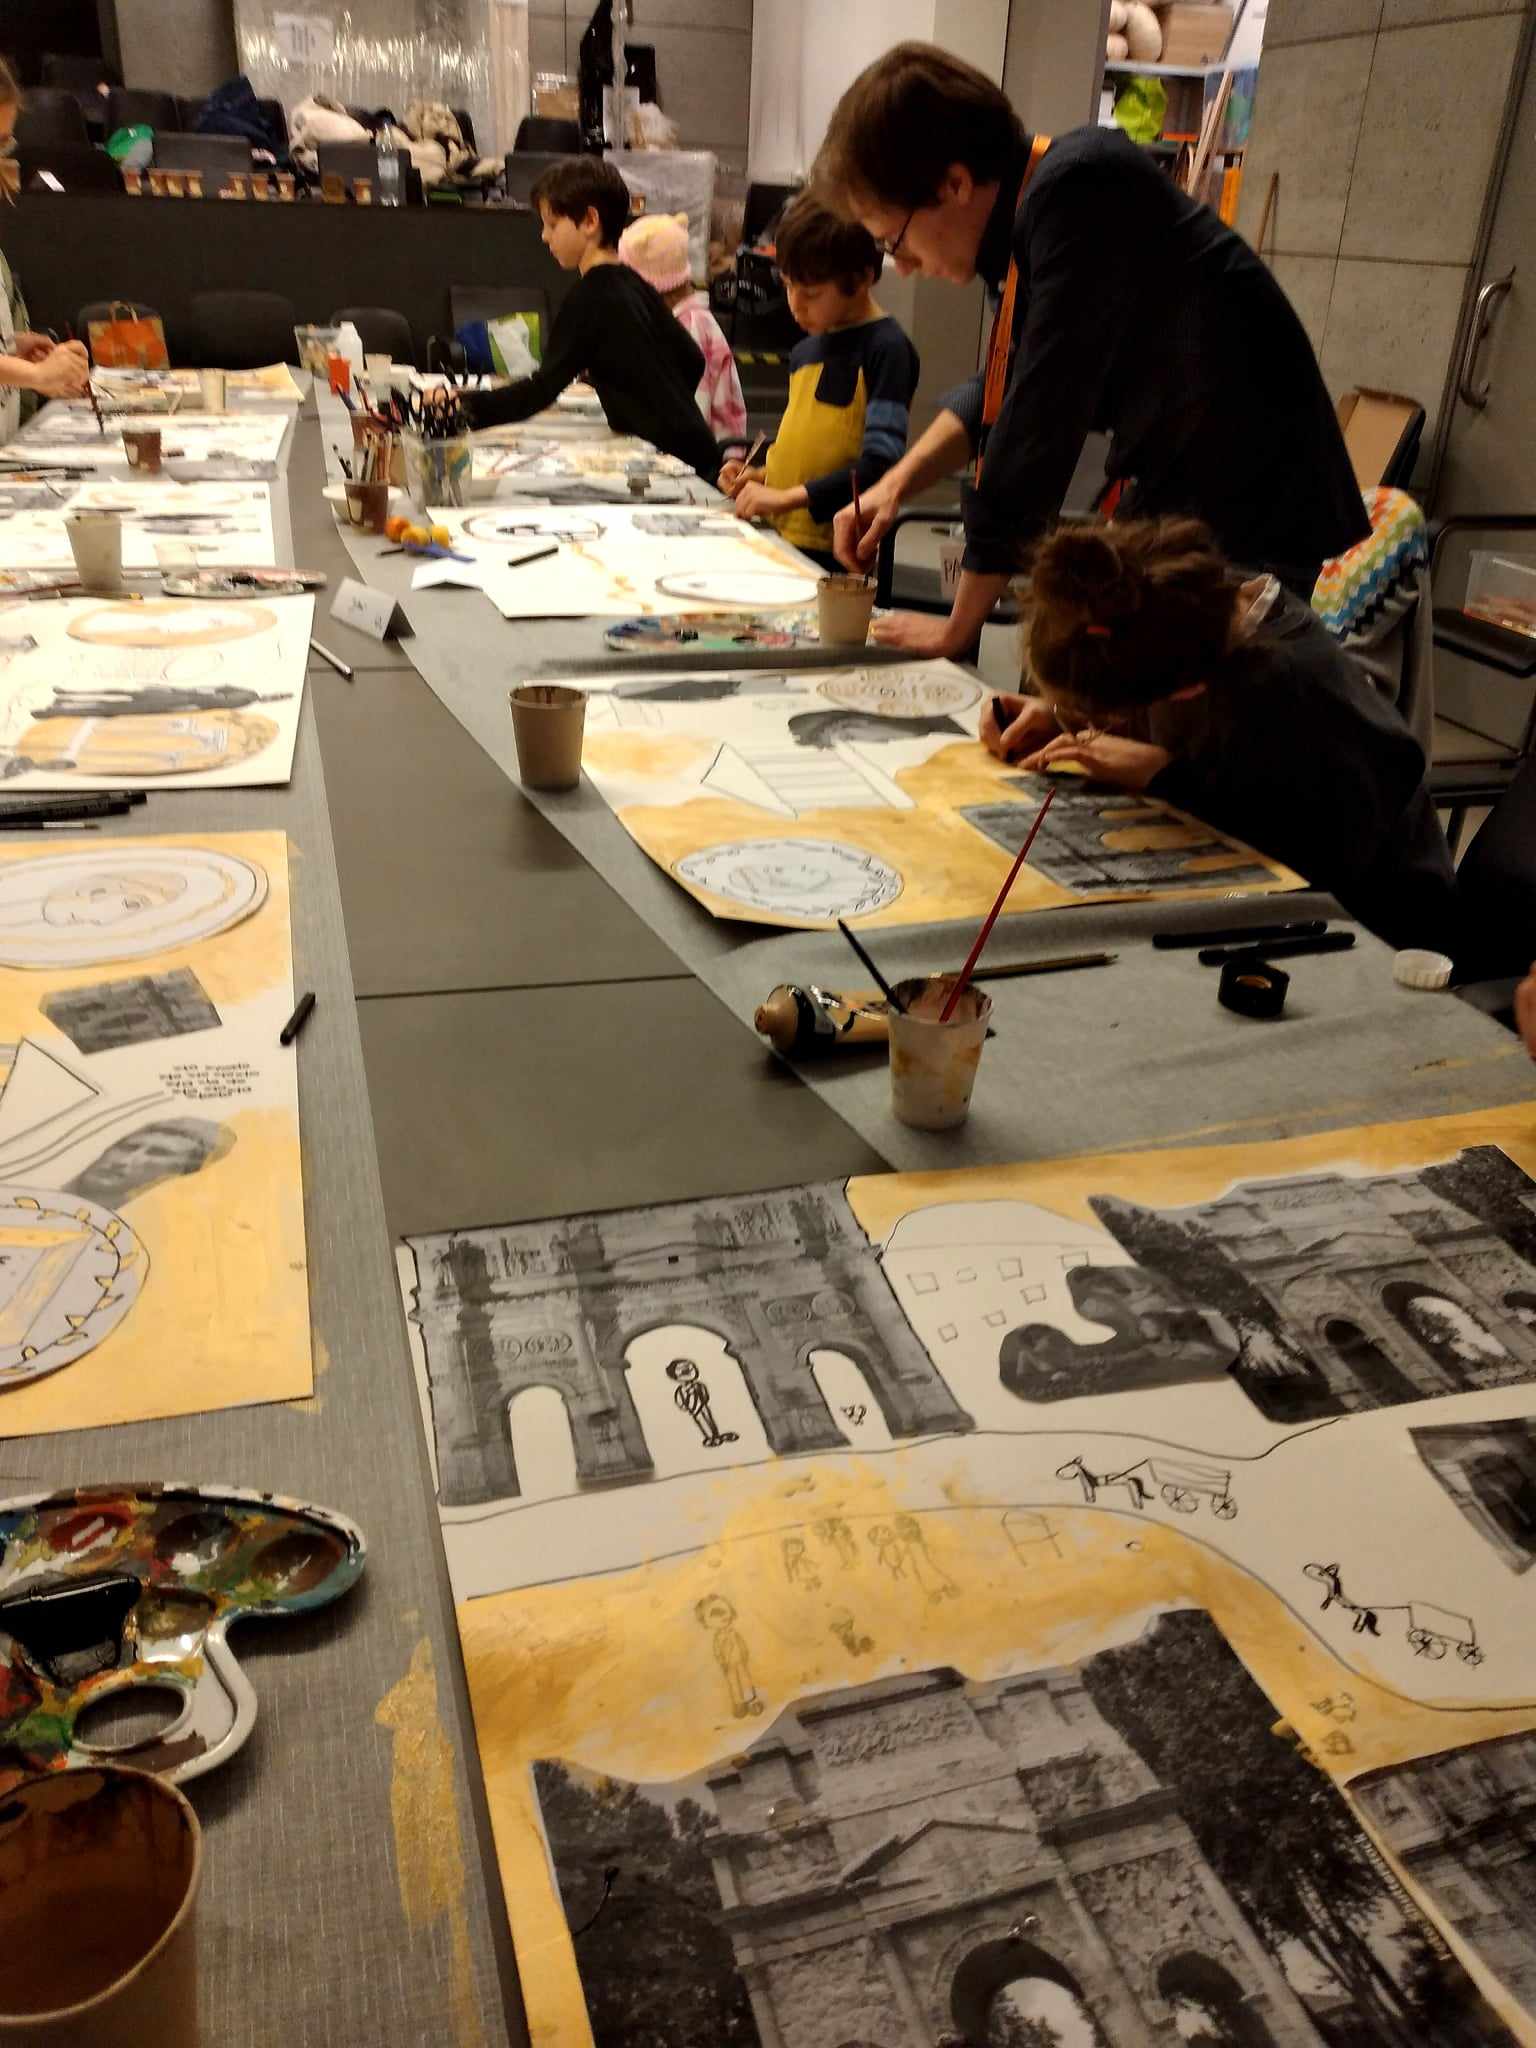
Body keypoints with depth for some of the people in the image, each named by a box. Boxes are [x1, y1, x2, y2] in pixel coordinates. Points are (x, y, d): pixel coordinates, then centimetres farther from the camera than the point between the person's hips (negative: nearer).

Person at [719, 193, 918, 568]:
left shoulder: (886, 349, -10)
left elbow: (880, 463, -20)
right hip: (780, 538, 8)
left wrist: (787, 497, -24)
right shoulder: (806, 349, 15)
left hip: (833, 553, -7)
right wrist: (764, 476, 7)